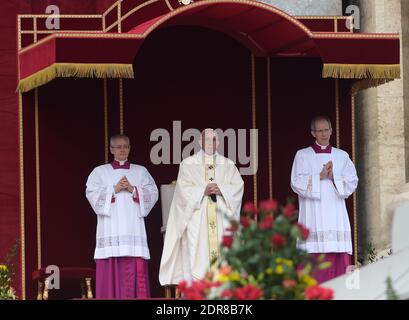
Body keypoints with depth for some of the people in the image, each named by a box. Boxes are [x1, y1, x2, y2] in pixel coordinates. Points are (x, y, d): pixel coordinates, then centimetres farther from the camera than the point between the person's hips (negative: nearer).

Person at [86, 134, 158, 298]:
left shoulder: (141, 171, 17)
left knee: (134, 271, -7)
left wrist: (133, 189, -8)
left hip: (133, 228, 1)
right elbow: (92, 194, 0)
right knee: (111, 271, -9)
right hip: (110, 229, -1)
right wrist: (114, 189, -9)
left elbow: (153, 194, 7)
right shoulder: (100, 171, 13)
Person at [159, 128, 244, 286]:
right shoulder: (188, 164, 9)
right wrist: (203, 191, -16)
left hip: (221, 219, 2)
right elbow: (184, 189, -2)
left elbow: (238, 186, 4)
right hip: (197, 219, -2)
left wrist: (221, 190, -13)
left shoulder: (228, 165, 15)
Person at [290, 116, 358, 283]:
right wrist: (320, 177, -12)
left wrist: (333, 177, -10)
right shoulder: (302, 155, 8)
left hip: (336, 217, 2)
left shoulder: (342, 156, 14)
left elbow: (352, 183, 5)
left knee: (338, 263, -5)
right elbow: (297, 183, -3)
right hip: (313, 217, -2)